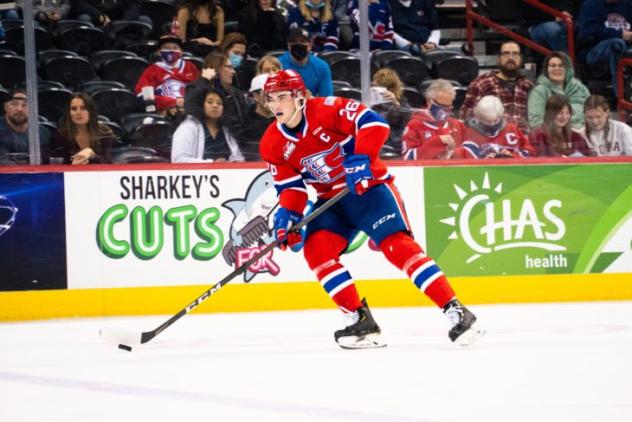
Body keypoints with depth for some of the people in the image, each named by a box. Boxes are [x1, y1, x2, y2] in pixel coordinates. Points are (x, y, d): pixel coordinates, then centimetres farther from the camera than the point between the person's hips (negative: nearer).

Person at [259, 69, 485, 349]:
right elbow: (290, 186, 3)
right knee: (316, 250, -16)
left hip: (368, 186, -6)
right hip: (331, 199, 6)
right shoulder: (273, 145, -1)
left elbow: (374, 124, -26)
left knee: (397, 245, -21)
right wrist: (288, 214, -15)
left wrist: (361, 158, -36)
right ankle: (361, 321, -7)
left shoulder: (327, 110, -19)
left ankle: (456, 312, -22)